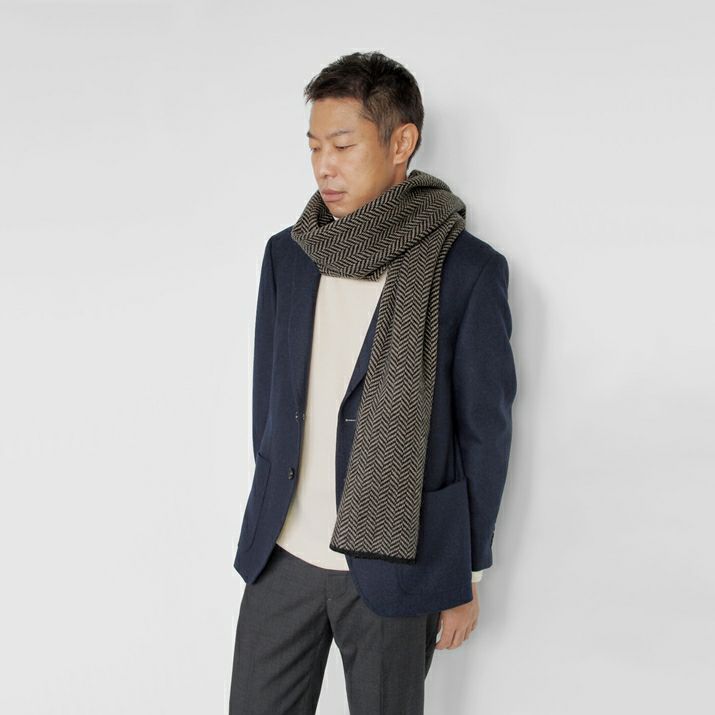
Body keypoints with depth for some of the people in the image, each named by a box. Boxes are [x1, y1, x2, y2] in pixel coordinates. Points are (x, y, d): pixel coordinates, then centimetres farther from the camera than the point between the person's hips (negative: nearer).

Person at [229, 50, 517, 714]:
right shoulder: (287, 254, 5)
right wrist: (270, 511, 15)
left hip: (396, 563, -4)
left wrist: (466, 575, -1)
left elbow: (483, 430, -5)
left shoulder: (468, 270, -9)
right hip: (282, 557, 4)